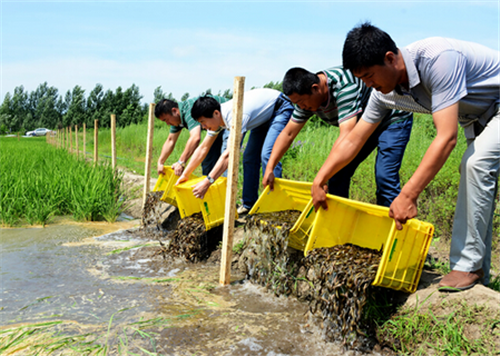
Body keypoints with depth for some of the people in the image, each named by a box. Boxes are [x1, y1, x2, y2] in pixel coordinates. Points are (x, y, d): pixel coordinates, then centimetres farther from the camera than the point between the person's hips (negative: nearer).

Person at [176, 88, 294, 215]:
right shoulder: (216, 117, -11)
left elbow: (228, 155, -45)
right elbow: (203, 148, -3)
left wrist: (207, 182, -49)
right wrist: (185, 175, -4)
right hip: (264, 116, 9)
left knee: (266, 155, -23)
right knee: (249, 157, 2)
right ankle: (249, 204, 9)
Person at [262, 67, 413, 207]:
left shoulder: (345, 86, -37)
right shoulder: (306, 96, -12)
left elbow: (346, 135, -44)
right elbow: (288, 133, -6)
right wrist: (269, 168, -14)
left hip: (393, 120, -8)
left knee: (384, 176, -21)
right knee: (338, 173, -1)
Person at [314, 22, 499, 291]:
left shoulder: (438, 58, -38)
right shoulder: (385, 92, -13)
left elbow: (447, 137, -42)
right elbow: (352, 141, -6)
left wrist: (408, 195, -43)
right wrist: (318, 182, -11)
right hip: (478, 115, 8)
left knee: (476, 164, -25)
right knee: (473, 169, 6)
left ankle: (468, 264, -16)